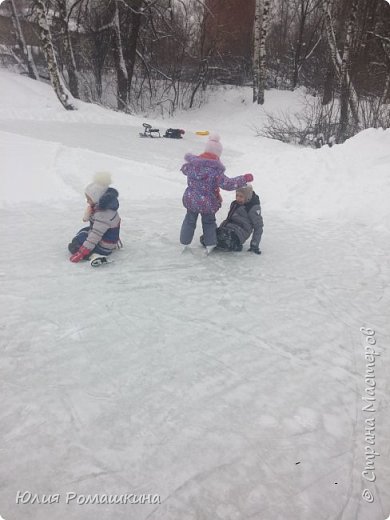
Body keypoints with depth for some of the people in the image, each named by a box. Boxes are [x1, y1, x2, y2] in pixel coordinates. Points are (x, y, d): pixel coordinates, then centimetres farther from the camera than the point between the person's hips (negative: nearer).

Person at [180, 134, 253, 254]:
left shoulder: (191, 163, -5)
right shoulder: (215, 169, -22)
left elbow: (184, 169, 17)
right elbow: (227, 184, -26)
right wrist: (244, 179, -19)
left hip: (191, 200, 4)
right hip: (208, 203, -3)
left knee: (189, 220, 23)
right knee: (208, 222, 21)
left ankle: (184, 244, 31)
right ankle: (210, 245, 26)